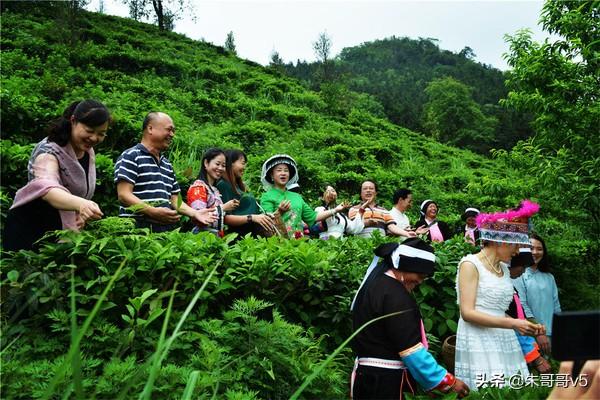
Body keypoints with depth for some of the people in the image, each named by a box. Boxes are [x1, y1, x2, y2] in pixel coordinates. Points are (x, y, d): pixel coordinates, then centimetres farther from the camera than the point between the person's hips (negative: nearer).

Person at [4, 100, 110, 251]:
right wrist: (80, 204, -63)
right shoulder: (49, 150, -24)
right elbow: (47, 188, -44)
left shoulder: (89, 152, 0)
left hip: (65, 230, 7)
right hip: (30, 230, -7)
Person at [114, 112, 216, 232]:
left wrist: (194, 213, 4)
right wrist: (153, 211, -24)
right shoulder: (130, 156, -3)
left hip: (166, 230, 6)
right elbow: (124, 195, -12)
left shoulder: (167, 164, 21)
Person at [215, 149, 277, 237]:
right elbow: (225, 218, -12)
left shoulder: (240, 185, 22)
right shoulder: (223, 185, -3)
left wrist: (265, 216, 8)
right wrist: (251, 217, -21)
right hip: (239, 236, -8)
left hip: (255, 233, 8)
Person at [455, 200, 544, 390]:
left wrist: (523, 325, 6)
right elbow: (467, 313, -15)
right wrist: (511, 323, -18)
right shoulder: (470, 264, -8)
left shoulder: (504, 268, 16)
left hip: (505, 342, 7)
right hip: (478, 344, -7)